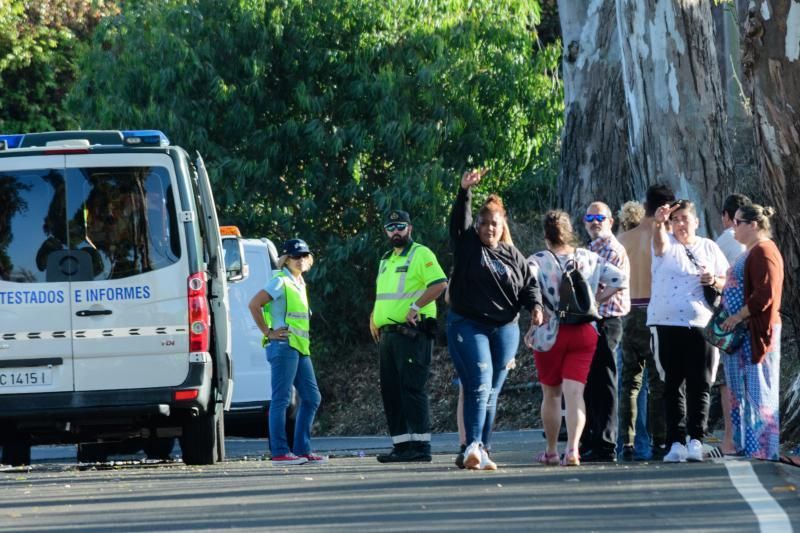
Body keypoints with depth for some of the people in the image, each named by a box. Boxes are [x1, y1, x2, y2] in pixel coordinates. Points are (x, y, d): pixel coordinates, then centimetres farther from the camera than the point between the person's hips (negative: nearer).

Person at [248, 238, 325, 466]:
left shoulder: (299, 283, 18)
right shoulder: (281, 281, -8)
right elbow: (254, 304, -16)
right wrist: (268, 332, -13)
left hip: (301, 348, 9)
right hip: (284, 345, -9)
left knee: (312, 397, 10)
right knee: (281, 399, -8)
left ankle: (302, 449, 14)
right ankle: (280, 452, -8)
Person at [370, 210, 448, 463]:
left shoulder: (421, 254, -5)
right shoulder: (386, 260, 22)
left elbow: (440, 283, -18)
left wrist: (415, 306, -21)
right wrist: (374, 318, 17)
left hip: (411, 332, -9)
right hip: (387, 334, 9)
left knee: (412, 388, -12)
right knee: (391, 391, 8)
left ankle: (420, 445, -13)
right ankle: (401, 444, 11)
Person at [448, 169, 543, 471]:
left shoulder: (512, 256, 14)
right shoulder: (468, 246, 5)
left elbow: (529, 284, 13)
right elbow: (459, 220, -8)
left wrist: (535, 306, -6)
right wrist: (465, 192, -22)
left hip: (505, 329, 4)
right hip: (468, 326, -4)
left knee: (492, 391, 4)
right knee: (479, 384, -18)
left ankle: (482, 450, 8)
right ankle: (474, 445, -27)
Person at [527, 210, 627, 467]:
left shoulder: (538, 260, -6)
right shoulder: (589, 258, 4)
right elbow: (620, 279, 0)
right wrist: (596, 299, 6)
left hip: (551, 333, -2)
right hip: (584, 331, 2)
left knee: (551, 395, 13)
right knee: (574, 393, -3)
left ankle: (551, 451, 22)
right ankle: (572, 448, -21)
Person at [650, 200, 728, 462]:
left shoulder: (709, 248, 12)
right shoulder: (667, 244, 5)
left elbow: (727, 282, 17)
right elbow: (660, 244, -20)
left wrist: (714, 281, -7)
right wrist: (659, 224, -43)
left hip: (700, 324, 1)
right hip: (668, 323, -1)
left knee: (700, 385, -2)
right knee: (673, 384, 0)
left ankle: (696, 440, 0)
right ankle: (676, 441, -1)